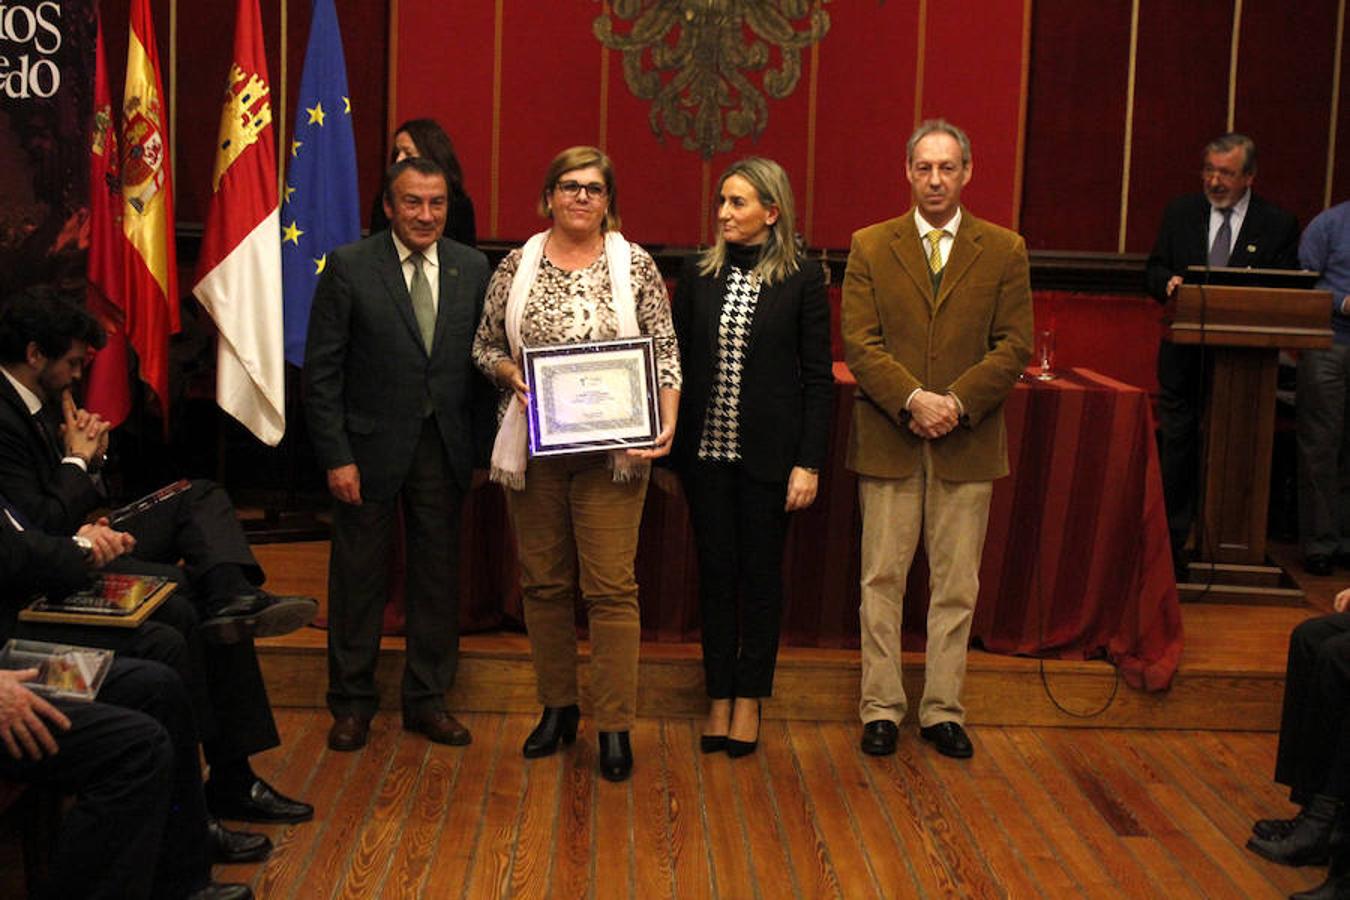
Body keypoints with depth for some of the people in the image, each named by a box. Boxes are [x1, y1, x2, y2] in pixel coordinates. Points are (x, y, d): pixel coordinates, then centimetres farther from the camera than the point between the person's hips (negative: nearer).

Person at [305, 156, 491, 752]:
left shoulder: (472, 268, 3)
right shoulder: (350, 267, -7)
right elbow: (322, 372, -7)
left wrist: (475, 443, 1)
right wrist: (336, 457, -12)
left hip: (444, 448, 3)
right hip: (371, 445, -3)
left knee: (438, 574, 10)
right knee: (358, 575, 7)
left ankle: (427, 699, 25)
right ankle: (352, 702, 22)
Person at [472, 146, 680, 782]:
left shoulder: (635, 265, 1)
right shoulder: (518, 265, 6)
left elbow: (665, 352, 0)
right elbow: (485, 343, 11)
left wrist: (667, 421, -13)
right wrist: (512, 374, -9)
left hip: (611, 448, -2)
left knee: (611, 586, -4)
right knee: (543, 581, 9)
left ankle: (614, 725, 3)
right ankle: (558, 706, 24)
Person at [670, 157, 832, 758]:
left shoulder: (802, 280, -4)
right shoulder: (698, 275, 4)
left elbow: (817, 377, -4)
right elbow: (675, 360, 7)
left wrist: (808, 463, -8)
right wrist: (666, 445, 1)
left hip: (768, 454, -2)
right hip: (707, 451, 3)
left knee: (761, 574, 7)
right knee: (715, 573, 8)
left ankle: (749, 698, 20)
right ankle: (719, 697, 19)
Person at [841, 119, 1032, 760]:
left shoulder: (1004, 251, 5)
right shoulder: (870, 247, 4)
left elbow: (1014, 346, 0)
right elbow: (859, 342, -3)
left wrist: (958, 402, -14)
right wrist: (911, 400, -17)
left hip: (968, 442, 1)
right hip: (888, 440, 0)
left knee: (957, 585, 6)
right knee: (883, 580, 5)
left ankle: (943, 711, 17)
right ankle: (881, 708, 15)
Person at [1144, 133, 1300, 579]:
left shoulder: (1278, 224, 2)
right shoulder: (1180, 212, 9)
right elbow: (1154, 271, 13)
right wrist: (1169, 283, -11)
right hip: (1185, 354, 2)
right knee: (1178, 446, 4)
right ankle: (1171, 545, 12)